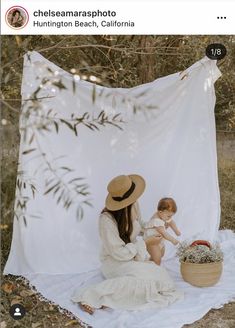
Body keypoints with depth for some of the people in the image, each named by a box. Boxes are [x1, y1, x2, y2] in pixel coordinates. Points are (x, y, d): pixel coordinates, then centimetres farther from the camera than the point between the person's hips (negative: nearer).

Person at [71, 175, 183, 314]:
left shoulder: (133, 206, -6)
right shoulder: (107, 219, -25)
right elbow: (119, 252, -21)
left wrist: (141, 255, -10)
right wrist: (146, 243, -15)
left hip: (135, 257, 7)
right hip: (115, 261, -7)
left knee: (161, 275, -20)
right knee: (147, 278, -33)